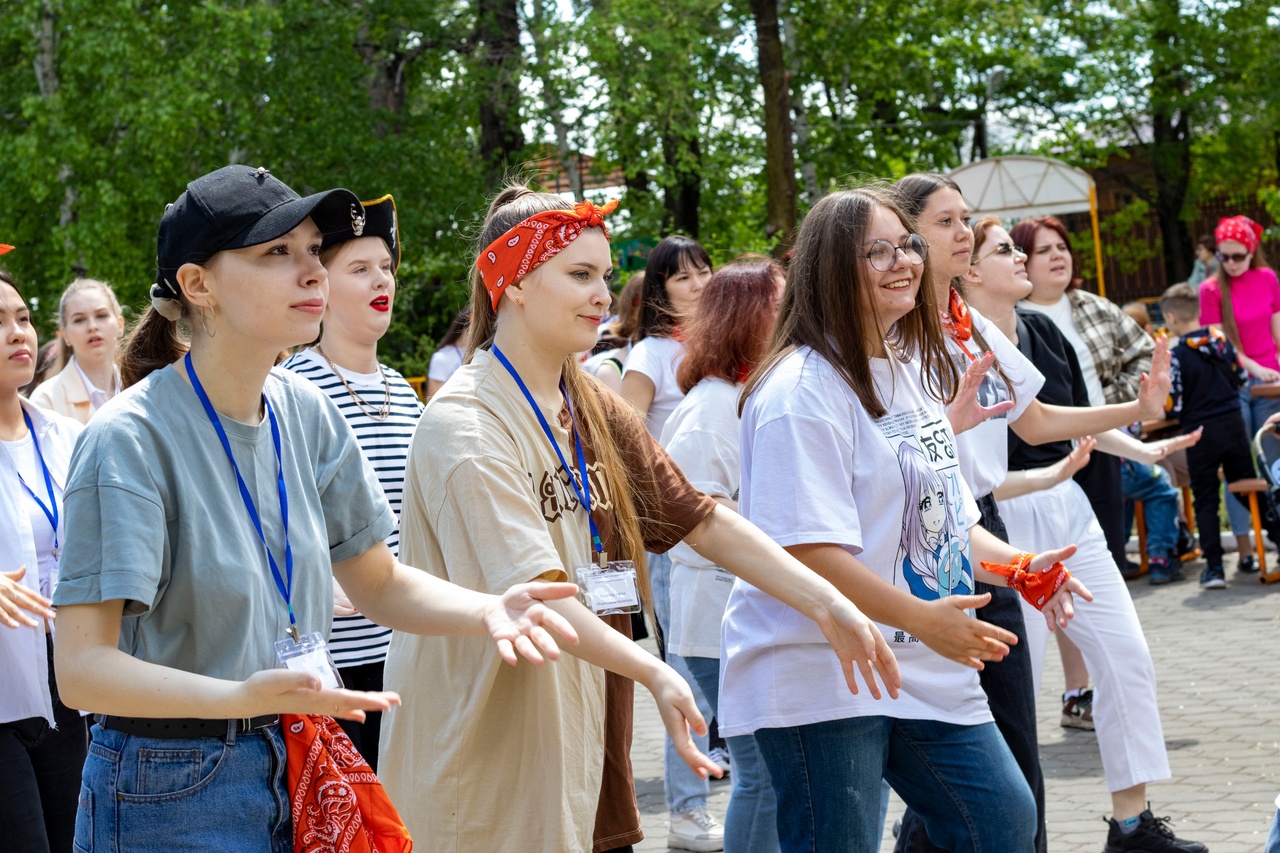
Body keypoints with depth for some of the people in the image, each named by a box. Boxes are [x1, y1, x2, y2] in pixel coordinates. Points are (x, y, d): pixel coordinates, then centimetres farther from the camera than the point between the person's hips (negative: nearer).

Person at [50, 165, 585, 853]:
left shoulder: (306, 413, 2)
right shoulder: (130, 440, -18)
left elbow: (378, 585, 11)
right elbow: (82, 667, -23)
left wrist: (487, 609, -9)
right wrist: (241, 698, -38)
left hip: (297, 767, 6)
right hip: (171, 797, -6)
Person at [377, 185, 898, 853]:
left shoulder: (596, 413, 12)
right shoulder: (464, 426, -15)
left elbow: (704, 522, 8)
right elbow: (531, 591, -26)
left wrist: (824, 600, -3)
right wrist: (654, 674, -38)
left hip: (581, 742, 8)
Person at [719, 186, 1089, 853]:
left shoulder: (913, 371, 14)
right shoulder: (806, 387, -16)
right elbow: (803, 548, -23)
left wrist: (1018, 567, 4)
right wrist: (922, 618, -24)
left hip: (928, 671, 9)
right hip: (820, 680, -9)